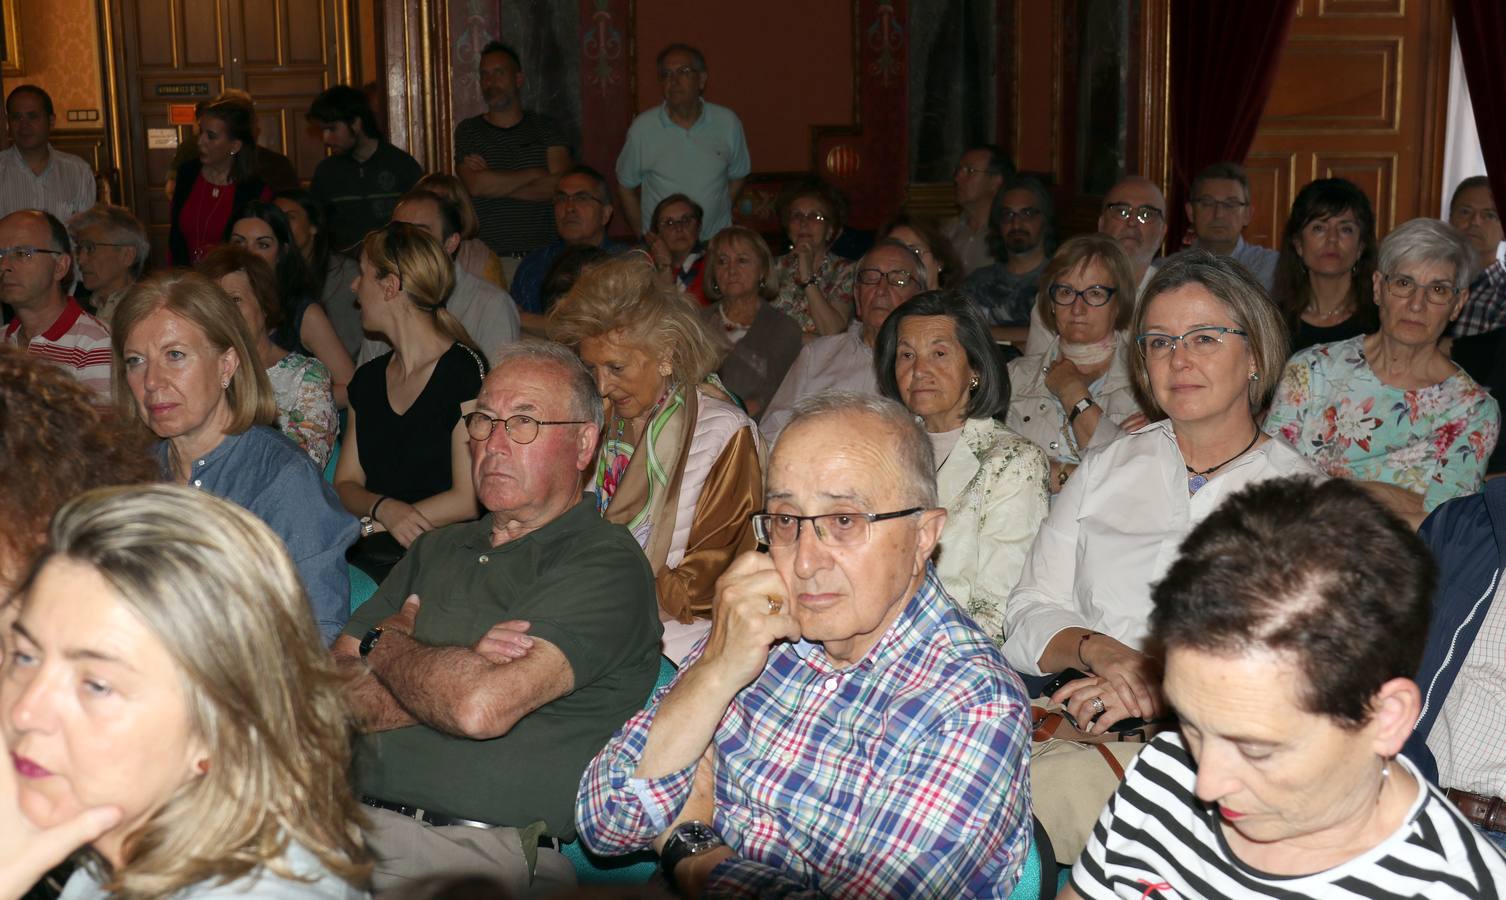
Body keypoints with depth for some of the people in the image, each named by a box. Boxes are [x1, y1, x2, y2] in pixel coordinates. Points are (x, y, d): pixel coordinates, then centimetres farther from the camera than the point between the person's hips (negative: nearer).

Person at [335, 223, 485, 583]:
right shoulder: (367, 379, 17)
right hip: (365, 555, 7)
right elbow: (344, 484, 14)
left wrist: (369, 524, -9)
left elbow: (469, 499, -10)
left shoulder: (465, 371, -6)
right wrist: (383, 508, -11)